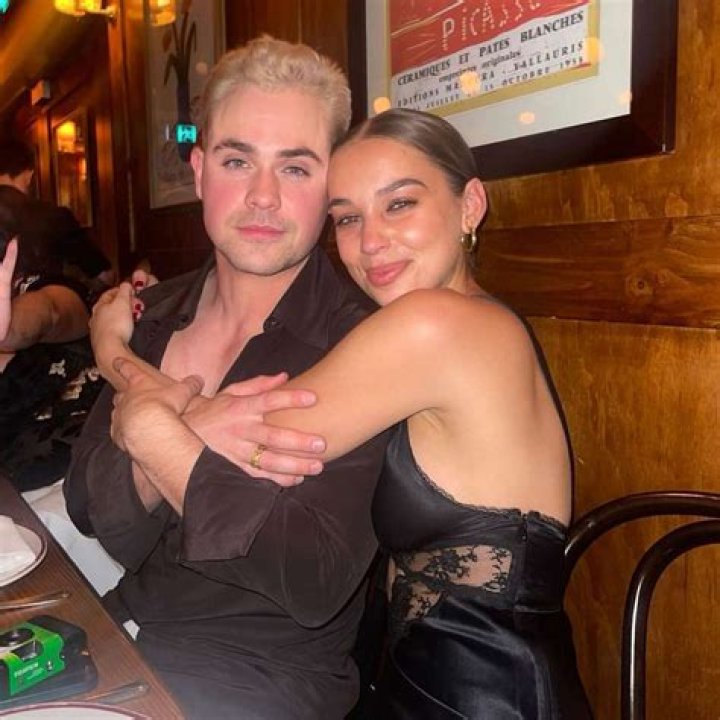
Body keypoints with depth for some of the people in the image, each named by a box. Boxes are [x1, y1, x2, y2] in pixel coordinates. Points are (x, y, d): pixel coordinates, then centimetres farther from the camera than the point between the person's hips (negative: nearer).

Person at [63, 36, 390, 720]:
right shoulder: (154, 316, 1)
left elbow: (314, 585, -22)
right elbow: (91, 513, -3)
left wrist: (154, 430, -19)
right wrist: (193, 435, -22)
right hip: (126, 634, 5)